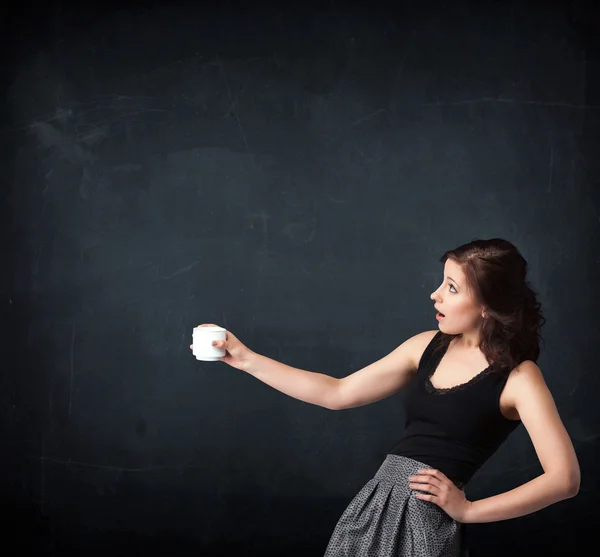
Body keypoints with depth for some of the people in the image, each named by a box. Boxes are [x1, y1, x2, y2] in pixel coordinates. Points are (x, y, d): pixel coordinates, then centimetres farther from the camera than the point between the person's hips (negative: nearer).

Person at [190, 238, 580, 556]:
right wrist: (248, 360, 10)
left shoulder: (517, 376, -9)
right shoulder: (428, 347, 8)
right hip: (373, 503, 6)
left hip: (426, 519, -6)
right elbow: (338, 394, 12)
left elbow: (565, 478, -15)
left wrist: (468, 510, -12)